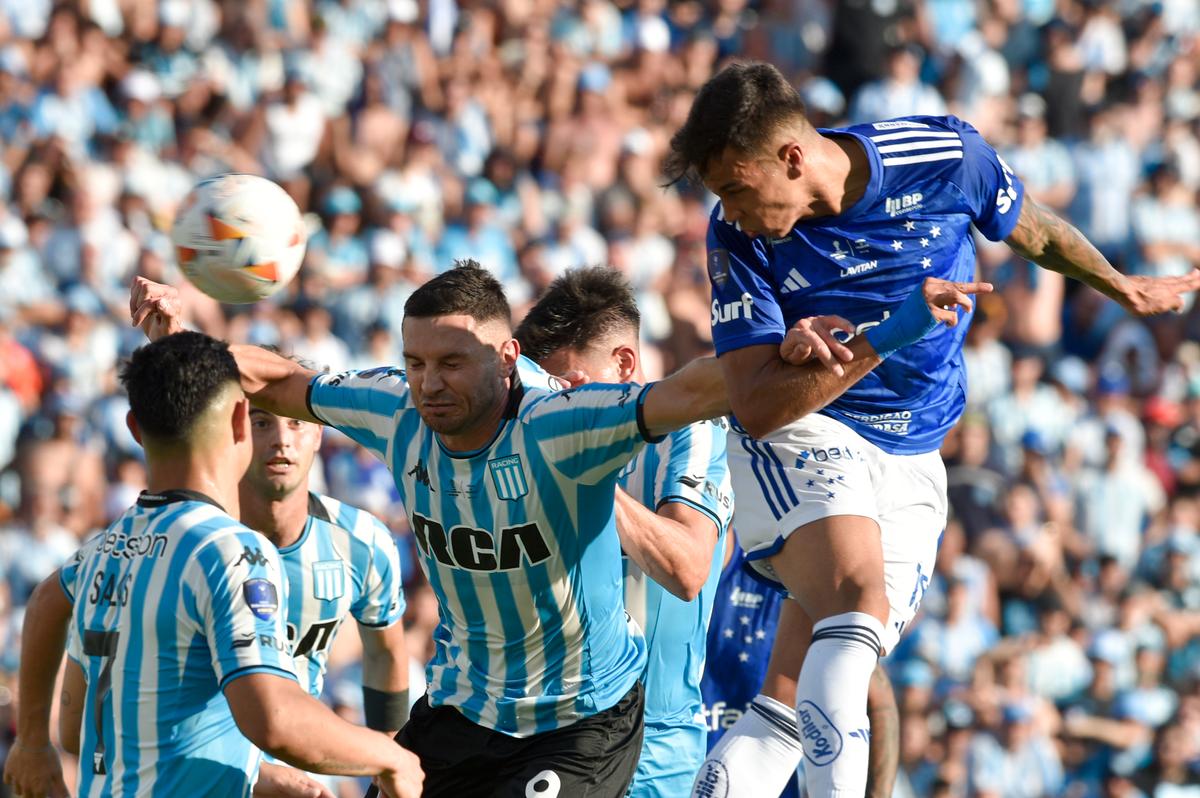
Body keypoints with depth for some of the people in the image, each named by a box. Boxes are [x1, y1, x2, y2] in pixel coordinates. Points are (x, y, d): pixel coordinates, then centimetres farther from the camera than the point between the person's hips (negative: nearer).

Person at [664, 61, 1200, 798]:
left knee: (794, 703, -5)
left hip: (908, 462, 2)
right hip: (799, 442, -2)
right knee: (859, 601, -32)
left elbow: (1033, 231, 11)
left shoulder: (948, 159, -12)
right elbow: (754, 408, -13)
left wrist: (1122, 287, 28)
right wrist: (806, 364, -34)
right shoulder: (738, 236, -12)